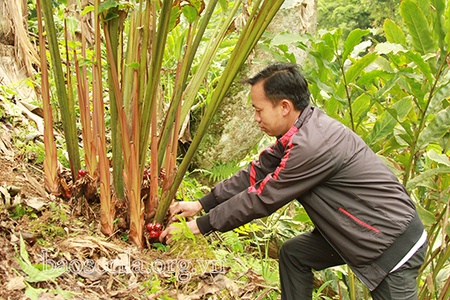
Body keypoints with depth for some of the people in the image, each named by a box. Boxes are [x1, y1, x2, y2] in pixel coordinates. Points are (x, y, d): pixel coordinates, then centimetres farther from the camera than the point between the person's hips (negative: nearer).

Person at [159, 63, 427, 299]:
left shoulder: (313, 144, -30)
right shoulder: (300, 129, -2)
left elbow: (260, 198, -23)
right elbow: (257, 173, 2)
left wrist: (199, 226, -13)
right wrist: (201, 204, 1)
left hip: (394, 245, -9)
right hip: (352, 231, 9)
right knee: (293, 253, 11)